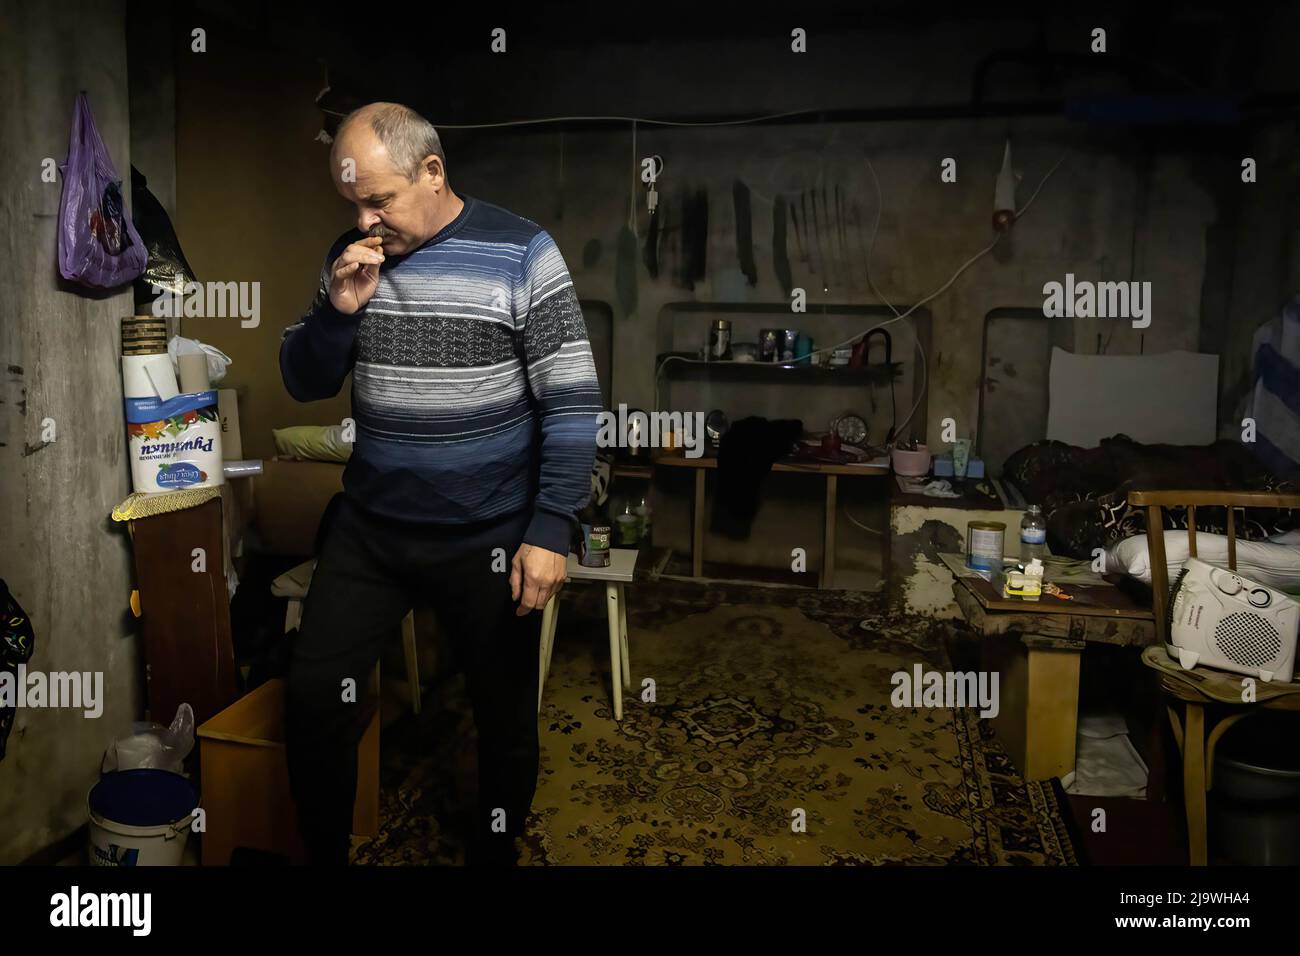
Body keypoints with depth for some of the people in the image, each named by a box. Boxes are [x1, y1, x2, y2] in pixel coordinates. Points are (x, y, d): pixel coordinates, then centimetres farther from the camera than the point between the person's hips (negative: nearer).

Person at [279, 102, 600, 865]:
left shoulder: (520, 253, -10)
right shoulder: (352, 257, 3)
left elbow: (572, 403, -12)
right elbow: (304, 384, 8)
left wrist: (550, 530, -18)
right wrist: (338, 309, -11)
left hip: (489, 535, -3)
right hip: (368, 525, 4)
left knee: (506, 718, 10)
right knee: (314, 699, 4)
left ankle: (496, 851, 35)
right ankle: (324, 853, 29)